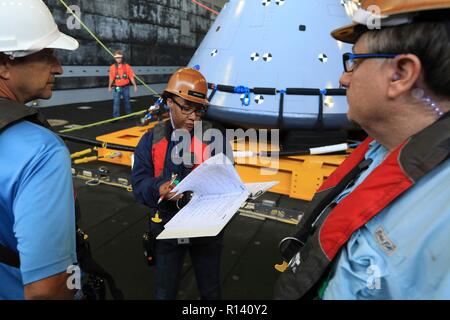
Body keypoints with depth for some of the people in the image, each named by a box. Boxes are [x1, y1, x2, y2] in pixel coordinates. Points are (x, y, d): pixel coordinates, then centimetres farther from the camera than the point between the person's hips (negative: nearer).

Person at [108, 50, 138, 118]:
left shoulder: (127, 66, -2)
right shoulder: (112, 67, -2)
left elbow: (131, 77, -1)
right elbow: (111, 78, 2)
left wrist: (135, 85, -3)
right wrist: (110, 86, 5)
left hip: (125, 87, 1)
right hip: (117, 88, -1)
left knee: (127, 101, 14)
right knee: (116, 102, -6)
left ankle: (129, 114, 30)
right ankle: (116, 116, 0)